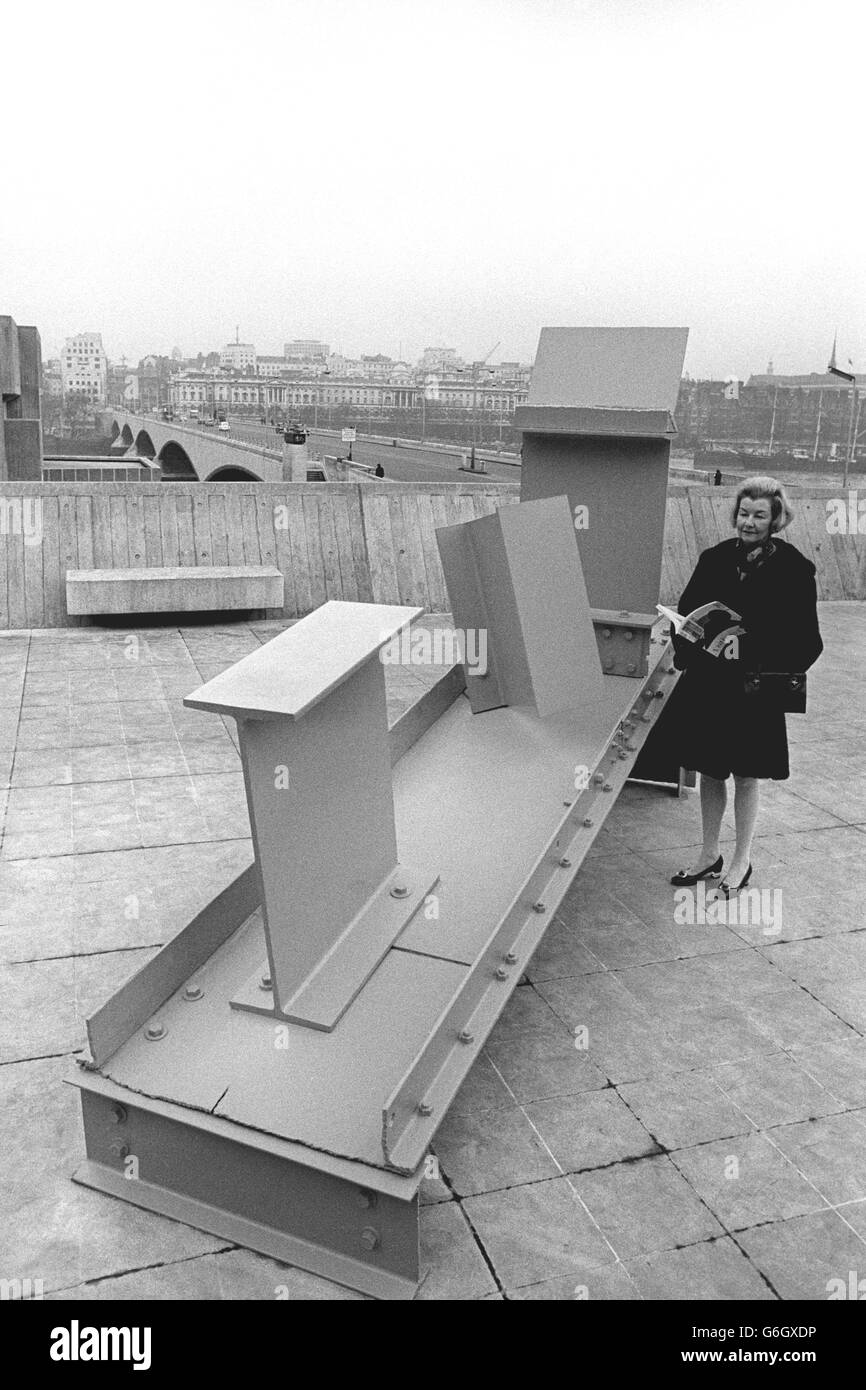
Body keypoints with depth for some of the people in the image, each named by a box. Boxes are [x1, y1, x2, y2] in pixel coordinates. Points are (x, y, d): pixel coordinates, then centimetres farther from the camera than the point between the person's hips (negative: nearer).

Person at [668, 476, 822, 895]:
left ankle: (742, 860, 27)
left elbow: (806, 641, -7)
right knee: (709, 772, 13)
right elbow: (685, 613, 7)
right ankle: (710, 854, 30)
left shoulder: (793, 569, -7)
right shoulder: (715, 559, 3)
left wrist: (771, 671, -21)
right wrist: (688, 652, -10)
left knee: (745, 775, 9)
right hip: (707, 684, 4)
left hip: (754, 692, -3)